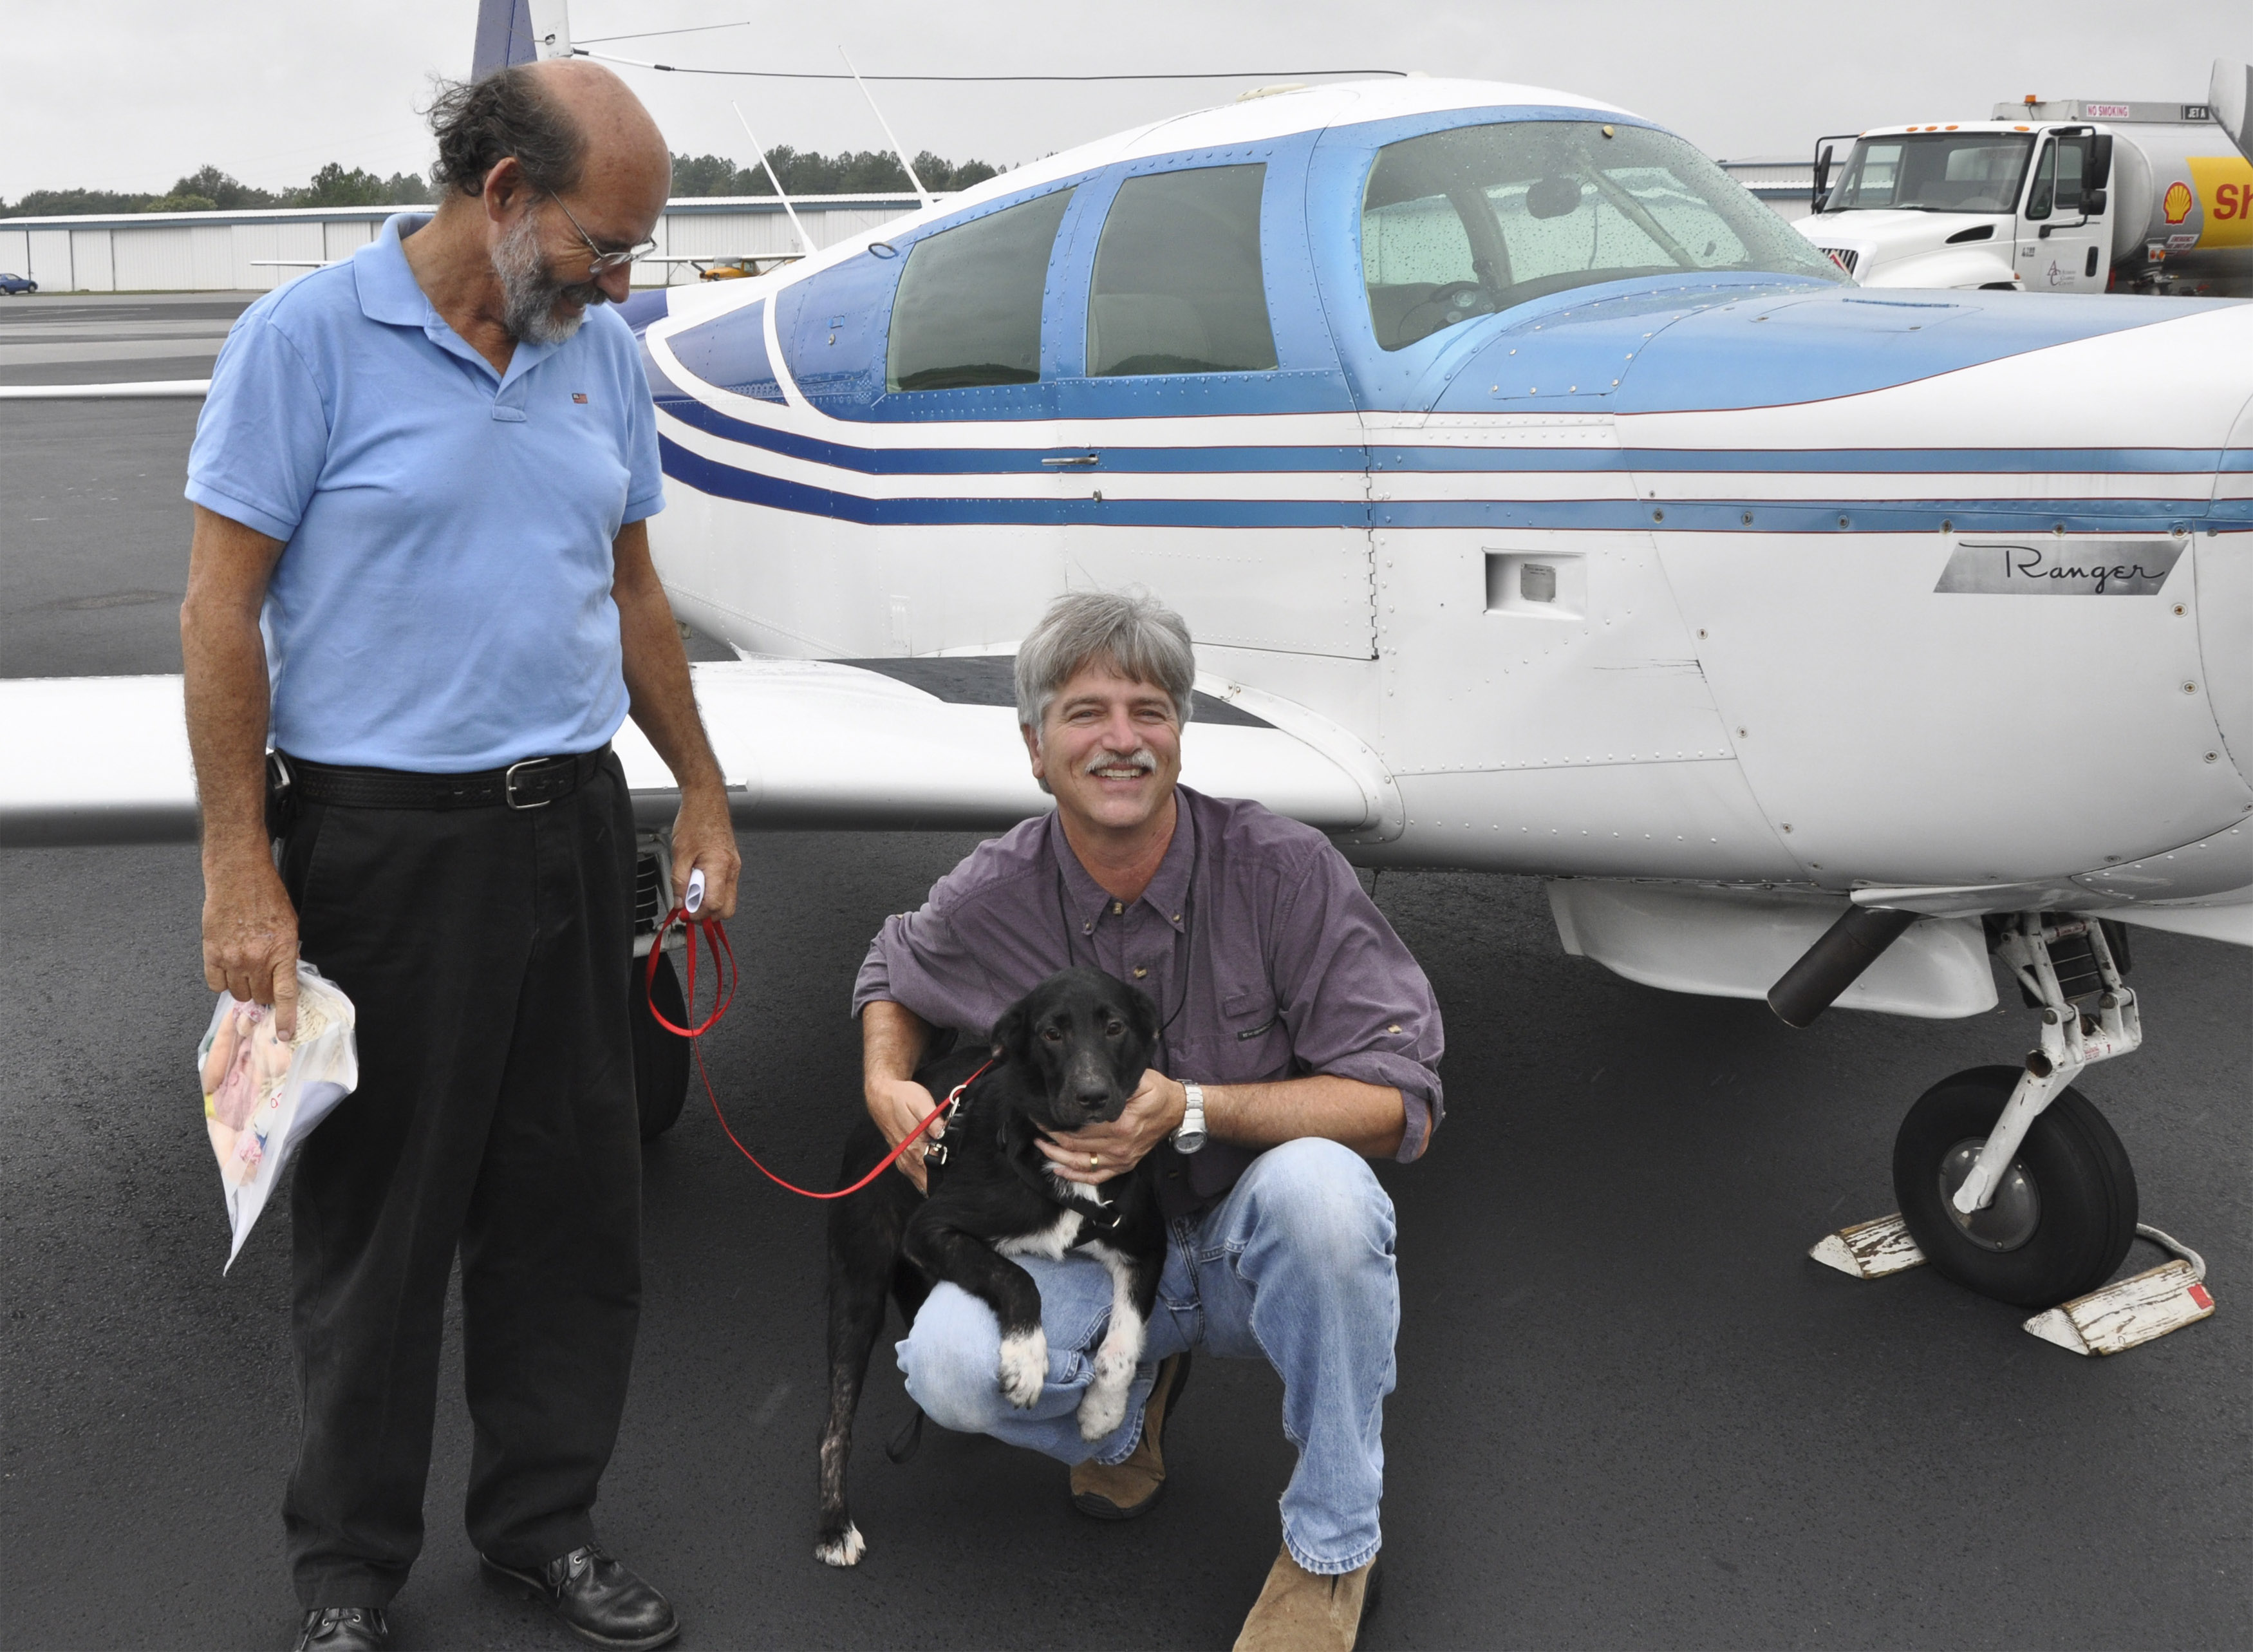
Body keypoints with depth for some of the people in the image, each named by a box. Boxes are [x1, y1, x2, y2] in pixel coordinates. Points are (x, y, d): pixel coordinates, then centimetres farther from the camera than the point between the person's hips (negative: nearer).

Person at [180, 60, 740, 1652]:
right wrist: (240, 877, -13)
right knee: (380, 1219, 6)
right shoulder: (307, 339, -8)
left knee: (575, 1206, 12)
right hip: (387, 842, -5)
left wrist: (703, 795, 16)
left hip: (572, 823, 5)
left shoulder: (602, 355, 8)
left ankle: (545, 1522, 29)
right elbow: (223, 611, -9)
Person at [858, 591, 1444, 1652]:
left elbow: (1401, 1103, -20)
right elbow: (890, 975, 16)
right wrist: (886, 1087, -6)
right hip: (1092, 1254, 2)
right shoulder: (990, 900, -9)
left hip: (1255, 1250, -2)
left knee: (1314, 1182, -37)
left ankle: (1333, 1544, -14)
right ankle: (1134, 1390, 11)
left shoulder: (1283, 869, -17)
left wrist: (1193, 1109, -29)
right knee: (950, 1364, -28)